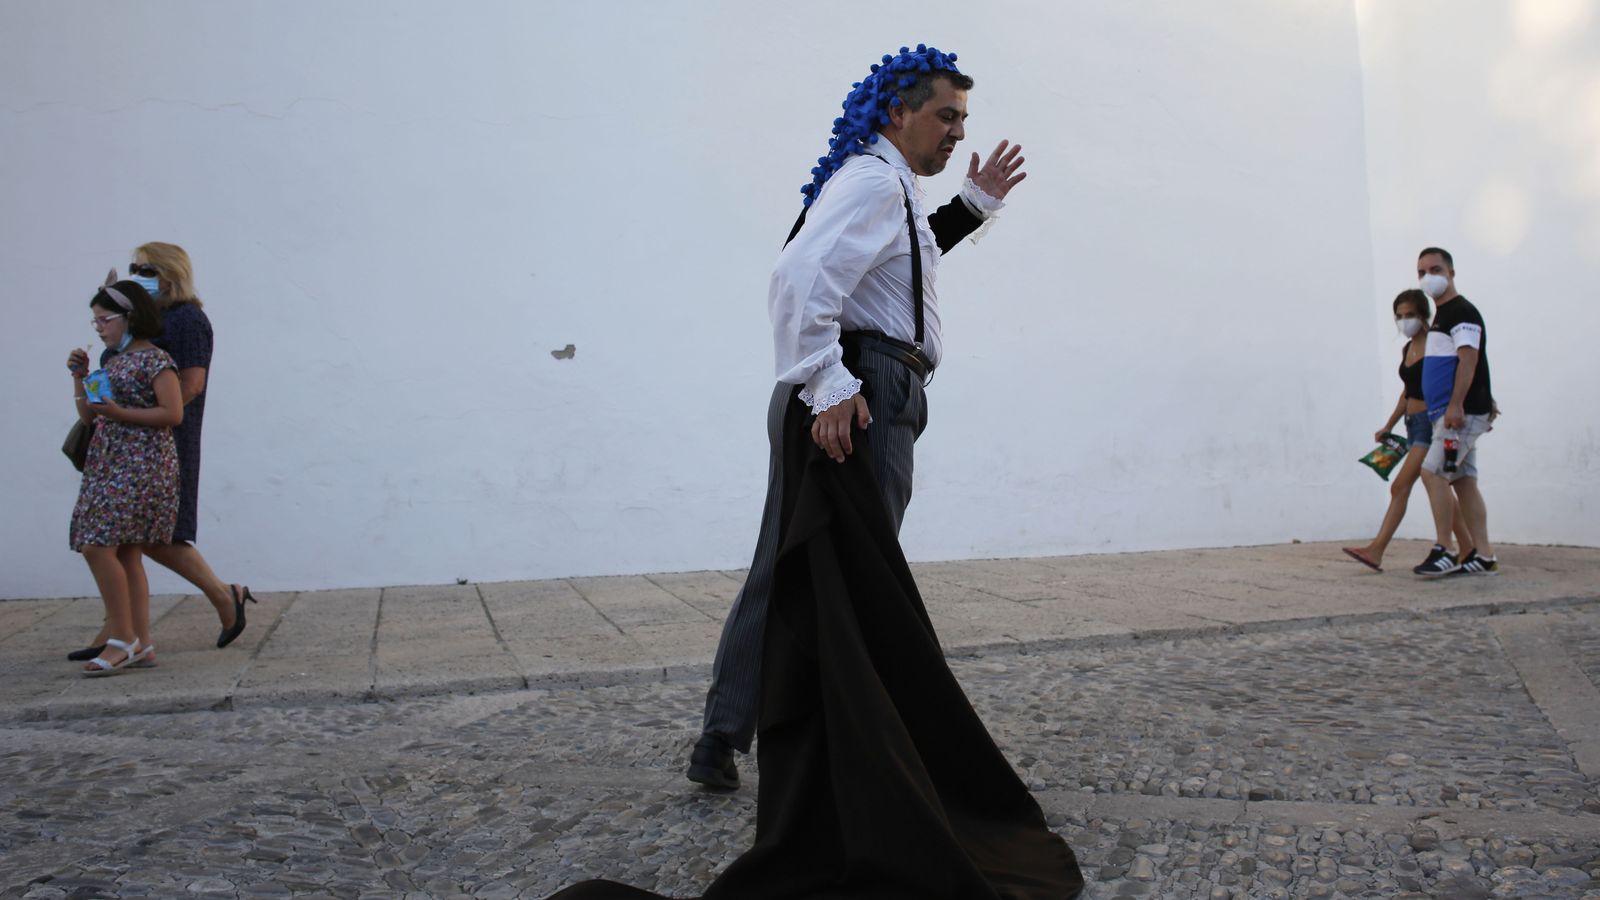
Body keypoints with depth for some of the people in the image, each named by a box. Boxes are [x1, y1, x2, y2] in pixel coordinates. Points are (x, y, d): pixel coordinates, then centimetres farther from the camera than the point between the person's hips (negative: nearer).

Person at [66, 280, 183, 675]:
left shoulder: (156, 360, -7)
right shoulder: (114, 362, 18)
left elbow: (173, 414, -14)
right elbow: (88, 416, 20)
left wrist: (119, 413, -19)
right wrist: (79, 377, 9)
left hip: (141, 465, -9)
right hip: (108, 463, 9)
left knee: (97, 546, -15)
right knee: (125, 553, 6)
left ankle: (121, 639, -7)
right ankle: (140, 642, 9)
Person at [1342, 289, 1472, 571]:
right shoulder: (1407, 349, 15)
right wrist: (1389, 426, 19)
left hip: (1431, 422, -9)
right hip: (1414, 423, 9)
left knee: (1400, 487, -11)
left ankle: (1376, 550, -8)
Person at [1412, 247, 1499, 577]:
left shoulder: (1462, 311, -8)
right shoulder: (1441, 315, 20)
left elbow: (1469, 359, -18)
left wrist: (1456, 405, -25)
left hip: (1463, 412, -10)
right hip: (1449, 413, 10)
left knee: (1433, 473, -15)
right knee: (1464, 481, 7)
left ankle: (1444, 550, -12)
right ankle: (1483, 555, 9)